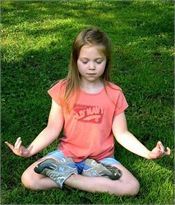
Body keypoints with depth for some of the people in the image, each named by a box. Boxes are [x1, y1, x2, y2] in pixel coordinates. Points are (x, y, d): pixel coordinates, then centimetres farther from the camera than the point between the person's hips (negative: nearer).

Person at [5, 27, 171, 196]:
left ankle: (65, 176, -13)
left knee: (132, 187, -23)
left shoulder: (114, 93, -8)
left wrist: (148, 153, -17)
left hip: (101, 158, 1)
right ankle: (94, 175, -13)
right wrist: (29, 150, -21)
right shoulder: (63, 90, -9)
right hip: (67, 154, 0)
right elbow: (53, 129, -7)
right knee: (29, 179, -21)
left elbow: (121, 133, -4)